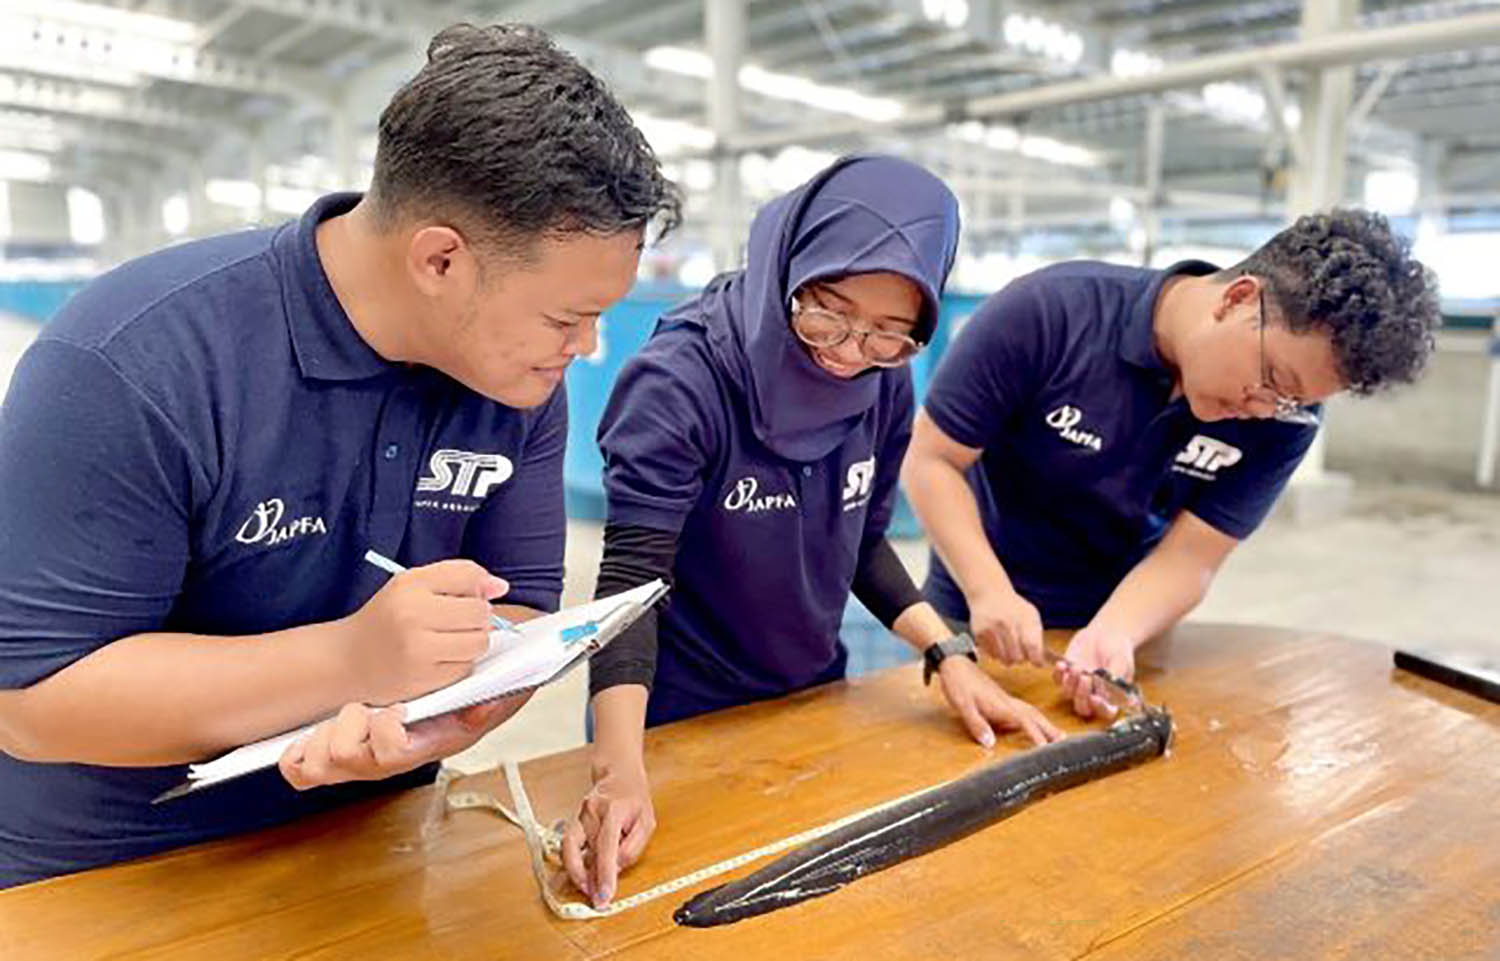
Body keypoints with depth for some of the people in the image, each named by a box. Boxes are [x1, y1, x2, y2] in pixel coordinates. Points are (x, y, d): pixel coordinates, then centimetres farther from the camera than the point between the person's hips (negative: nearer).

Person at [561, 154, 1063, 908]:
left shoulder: (885, 384, -8)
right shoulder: (684, 379, -25)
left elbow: (863, 544, 3)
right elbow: (631, 576, -30)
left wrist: (948, 655, -9)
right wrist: (622, 767, -41)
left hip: (812, 702, 6)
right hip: (678, 722, -5)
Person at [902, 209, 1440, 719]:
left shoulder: (1284, 417, -14)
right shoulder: (1050, 313, -25)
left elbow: (1188, 559, -15)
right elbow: (932, 460, -20)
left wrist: (1110, 634, -34)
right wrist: (989, 590, -31)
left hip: (1130, 626, 2)